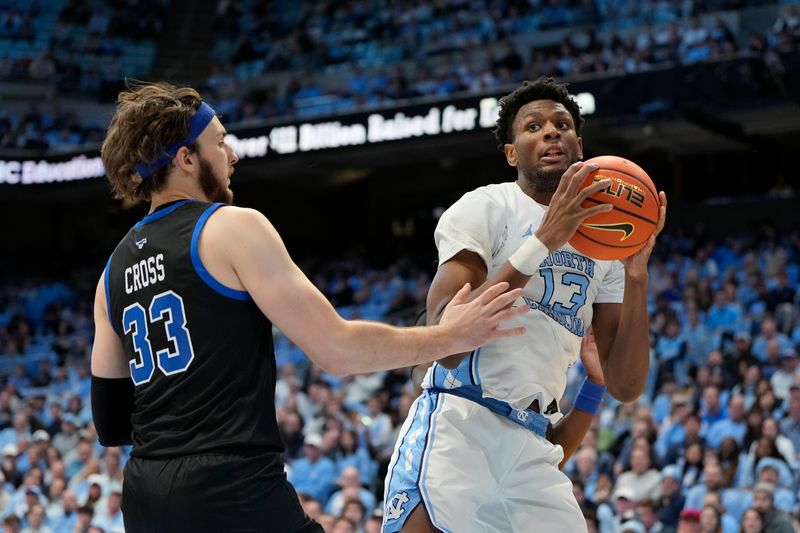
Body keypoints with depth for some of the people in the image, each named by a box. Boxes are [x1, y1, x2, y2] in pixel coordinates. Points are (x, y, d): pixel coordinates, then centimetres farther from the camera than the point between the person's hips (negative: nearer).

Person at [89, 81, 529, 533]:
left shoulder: (114, 273, 15)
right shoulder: (234, 228, -5)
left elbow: (111, 424, 17)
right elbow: (339, 351, -8)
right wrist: (449, 337, 4)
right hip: (235, 489, -7)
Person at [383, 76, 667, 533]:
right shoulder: (485, 207, -3)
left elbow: (626, 387, 8)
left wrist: (637, 273, -4)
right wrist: (544, 242, -21)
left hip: (535, 449, 6)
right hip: (458, 429, -6)